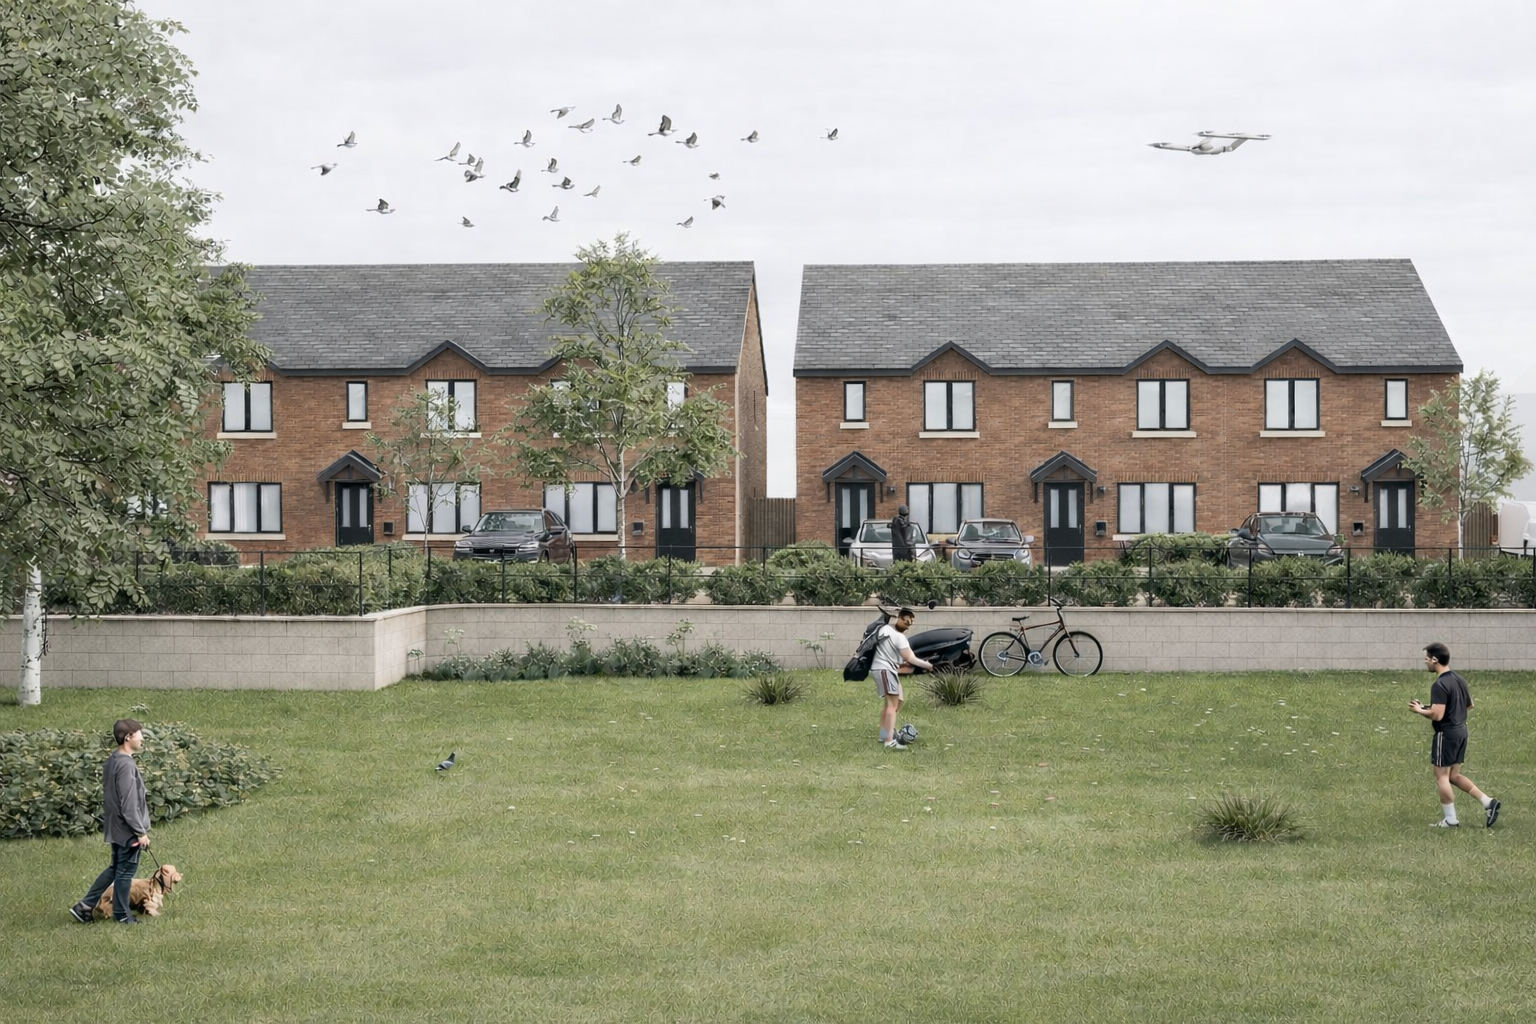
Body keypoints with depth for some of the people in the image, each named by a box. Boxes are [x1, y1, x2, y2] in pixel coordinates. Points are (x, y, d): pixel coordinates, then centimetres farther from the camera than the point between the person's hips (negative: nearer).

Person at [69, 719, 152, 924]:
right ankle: (121, 915, 17)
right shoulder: (126, 765, -23)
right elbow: (129, 804, -24)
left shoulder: (112, 761, 8)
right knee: (126, 871, 5)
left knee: (115, 868, 19)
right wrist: (141, 832, -17)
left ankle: (84, 906, 18)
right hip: (127, 829, -9)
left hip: (115, 827, 9)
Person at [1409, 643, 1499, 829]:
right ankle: (1488, 802, 10)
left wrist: (1419, 710, -9)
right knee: (1454, 776, 17)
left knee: (1441, 776, 2)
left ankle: (1450, 820, 7)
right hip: (1461, 730, 9)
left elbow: (1437, 715, -26)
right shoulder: (1459, 680, 9)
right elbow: (1469, 705, 20)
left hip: (1446, 733, -9)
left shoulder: (1439, 685, -20)